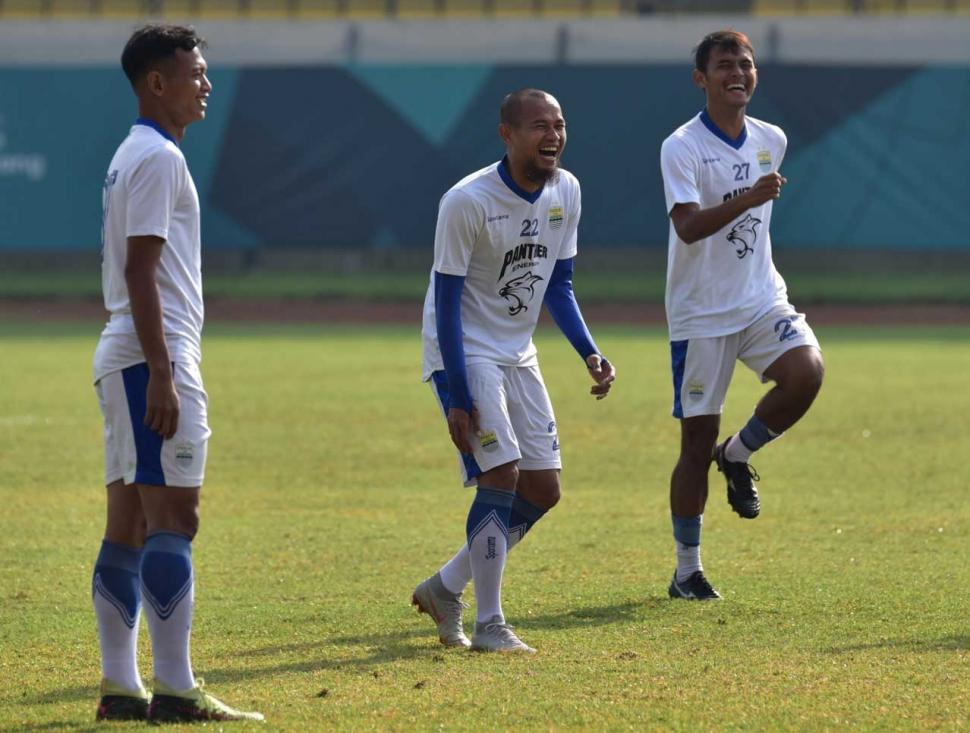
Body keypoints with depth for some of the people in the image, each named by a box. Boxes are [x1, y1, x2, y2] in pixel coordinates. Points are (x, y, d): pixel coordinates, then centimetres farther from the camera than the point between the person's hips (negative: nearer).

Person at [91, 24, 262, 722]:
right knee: (173, 516, -12)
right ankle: (175, 689, -16)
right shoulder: (158, 157, -11)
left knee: (129, 525, 9)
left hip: (123, 361, 10)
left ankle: (121, 687, 9)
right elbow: (140, 271, -18)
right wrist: (161, 375, -22)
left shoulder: (132, 156, 19)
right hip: (154, 357, -10)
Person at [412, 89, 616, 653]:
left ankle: (446, 587, 21)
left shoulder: (565, 191, -1)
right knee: (502, 475, -16)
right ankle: (488, 624, -7)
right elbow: (446, 300, -19)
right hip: (466, 353, -7)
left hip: (518, 354, 7)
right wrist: (458, 398, -22)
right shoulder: (468, 201, -21)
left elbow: (558, 286, 9)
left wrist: (590, 353, -6)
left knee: (543, 490, 5)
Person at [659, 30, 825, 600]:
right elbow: (687, 226, -27)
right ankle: (688, 570, 12)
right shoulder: (682, 147, -12)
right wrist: (748, 198, -39)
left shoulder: (772, 141, 7)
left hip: (761, 298, 5)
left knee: (807, 371, -24)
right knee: (698, 438, -1)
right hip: (701, 312, -4)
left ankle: (739, 455, 4)